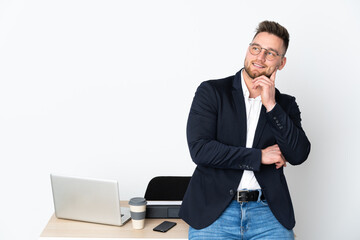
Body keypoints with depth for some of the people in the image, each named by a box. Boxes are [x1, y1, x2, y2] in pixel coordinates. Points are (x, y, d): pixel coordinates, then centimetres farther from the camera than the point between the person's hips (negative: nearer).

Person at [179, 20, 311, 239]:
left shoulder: (285, 104, 13)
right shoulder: (211, 92, 4)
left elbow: (299, 155, -1)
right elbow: (199, 149, -7)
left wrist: (271, 106, -8)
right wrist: (259, 156, -5)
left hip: (268, 210, 2)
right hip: (214, 208, -2)